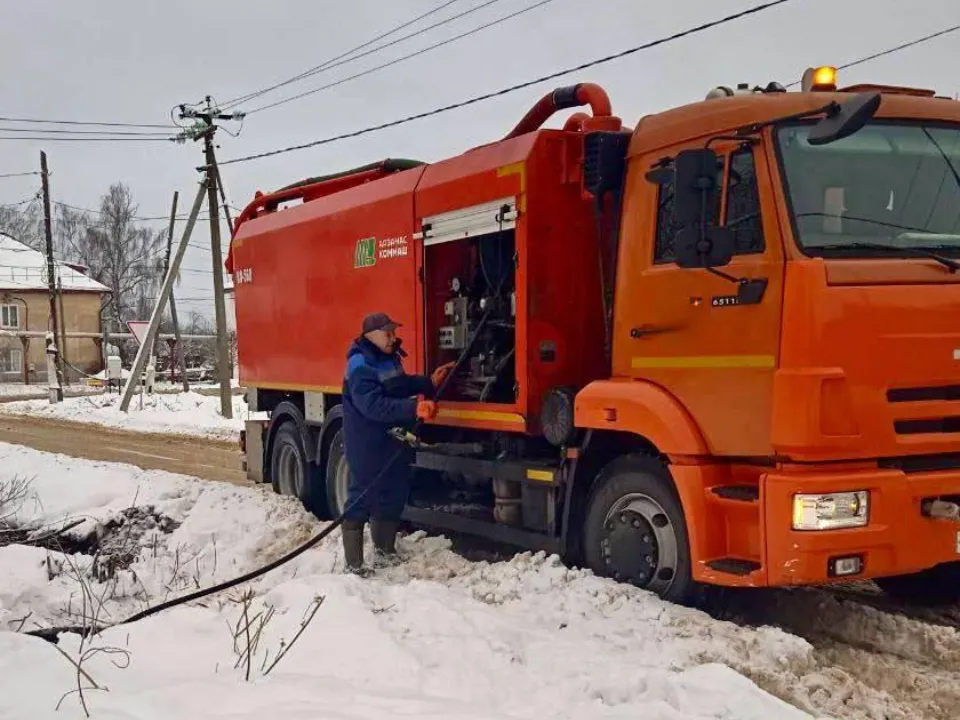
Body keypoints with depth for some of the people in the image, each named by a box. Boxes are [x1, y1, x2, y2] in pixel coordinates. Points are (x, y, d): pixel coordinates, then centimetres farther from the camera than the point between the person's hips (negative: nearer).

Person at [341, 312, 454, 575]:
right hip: (367, 447, -10)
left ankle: (385, 552, 34)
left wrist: (429, 382, 8)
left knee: (392, 496, 18)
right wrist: (413, 408, -37)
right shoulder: (361, 365, -20)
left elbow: (402, 386, 24)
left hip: (392, 441, 10)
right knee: (360, 501, -4)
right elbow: (373, 405, -30)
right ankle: (354, 565, 2)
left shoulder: (389, 358, 10)